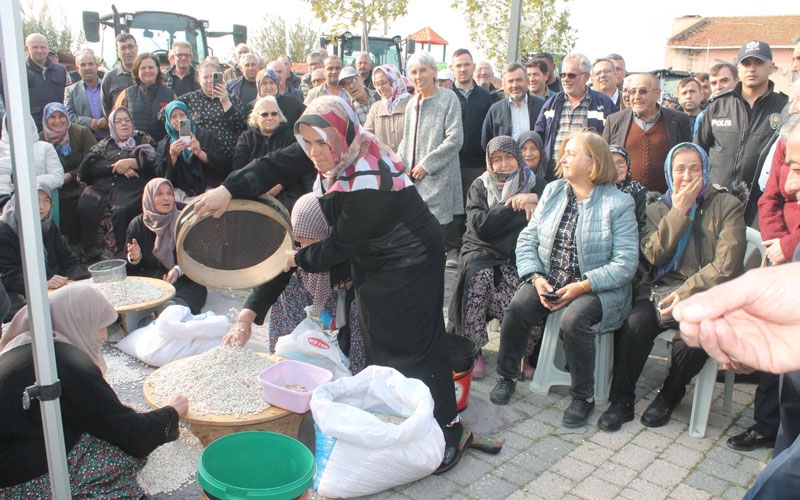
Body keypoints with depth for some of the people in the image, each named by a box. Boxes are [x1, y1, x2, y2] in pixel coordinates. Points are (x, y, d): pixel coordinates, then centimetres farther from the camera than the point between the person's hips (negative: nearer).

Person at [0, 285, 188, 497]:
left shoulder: (25, 346, 7)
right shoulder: (70, 366, -21)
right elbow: (129, 434, -15)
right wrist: (171, 414, 1)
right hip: (21, 484, -9)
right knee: (130, 450, -9)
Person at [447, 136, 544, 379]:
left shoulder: (534, 185, 12)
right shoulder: (480, 186, 9)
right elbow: (480, 225, -7)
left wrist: (535, 200, -16)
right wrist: (515, 205, -7)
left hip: (518, 255, 0)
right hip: (483, 251, 0)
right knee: (478, 275, -33)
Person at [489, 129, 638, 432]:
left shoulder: (618, 203, -6)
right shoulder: (552, 192, 9)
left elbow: (625, 263, -13)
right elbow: (527, 240, 5)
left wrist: (581, 287, -23)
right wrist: (536, 278, -12)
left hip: (598, 288, -4)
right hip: (548, 280, 4)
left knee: (574, 319, -32)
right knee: (517, 307, -23)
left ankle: (583, 397, -10)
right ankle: (507, 376, -1)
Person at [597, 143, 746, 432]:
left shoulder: (727, 205, 4)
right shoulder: (658, 209, 15)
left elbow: (727, 265, -7)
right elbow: (654, 254, -3)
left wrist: (686, 294, -16)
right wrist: (679, 211, -5)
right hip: (661, 289, 2)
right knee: (635, 325, -29)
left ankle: (669, 397, -2)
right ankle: (621, 402, -12)